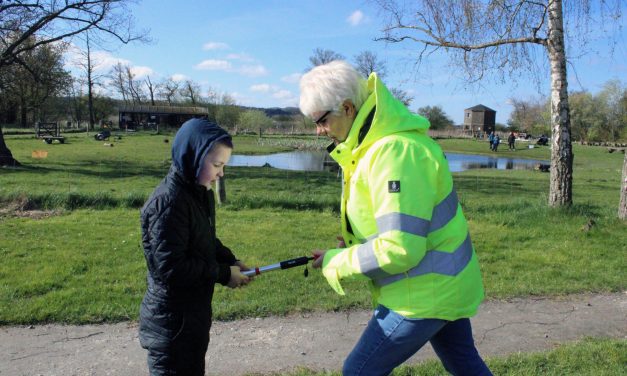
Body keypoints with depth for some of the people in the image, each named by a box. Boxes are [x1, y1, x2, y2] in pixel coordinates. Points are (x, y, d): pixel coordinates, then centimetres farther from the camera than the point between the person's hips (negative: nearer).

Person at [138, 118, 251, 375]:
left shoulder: (201, 193, 5)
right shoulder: (168, 202, -25)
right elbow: (170, 267, -28)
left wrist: (231, 262, -2)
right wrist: (223, 274, -19)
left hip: (195, 312, 9)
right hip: (171, 319, -9)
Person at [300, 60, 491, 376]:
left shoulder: (394, 151, -28)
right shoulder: (377, 143, 4)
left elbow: (400, 249, -30)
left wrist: (337, 263, -16)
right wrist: (355, 243, 1)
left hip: (426, 294, -10)